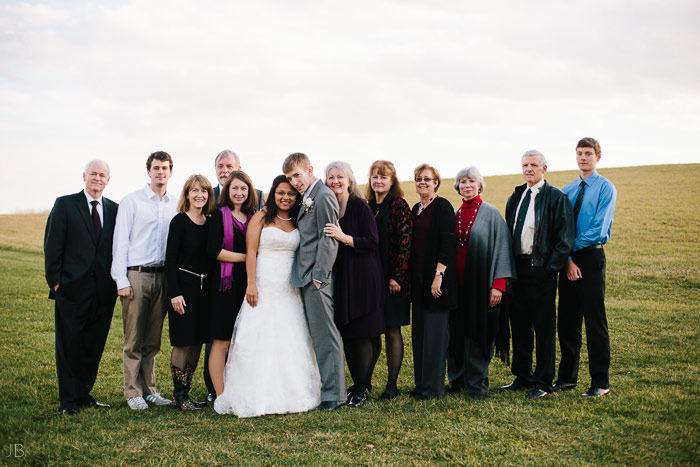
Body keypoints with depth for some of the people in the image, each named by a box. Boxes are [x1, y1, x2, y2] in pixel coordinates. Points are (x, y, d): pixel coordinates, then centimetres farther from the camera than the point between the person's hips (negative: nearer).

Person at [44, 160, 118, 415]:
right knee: (69, 345, 4)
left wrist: (118, 281, 2)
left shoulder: (114, 209, 10)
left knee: (94, 345, 10)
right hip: (72, 288, -3)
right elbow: (52, 245, -2)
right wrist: (55, 281, -7)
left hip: (103, 290, 3)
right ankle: (68, 400, 15)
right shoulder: (65, 204, 0)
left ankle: (83, 393, 24)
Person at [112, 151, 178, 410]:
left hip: (162, 276, 4)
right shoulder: (131, 201, 0)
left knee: (153, 339, 11)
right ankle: (133, 393, 8)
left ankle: (149, 390, 19)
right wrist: (121, 280, -9)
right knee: (134, 340, 0)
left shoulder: (176, 205, 11)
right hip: (136, 275, -4)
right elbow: (120, 242, -2)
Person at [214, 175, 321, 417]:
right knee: (260, 340, -4)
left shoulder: (298, 222, 13)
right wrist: (251, 284, -13)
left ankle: (289, 394, 11)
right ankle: (259, 395, 1)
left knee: (291, 340, 3)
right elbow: (250, 252, -5)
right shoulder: (261, 218, 1)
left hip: (289, 288, 4)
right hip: (264, 286, -4)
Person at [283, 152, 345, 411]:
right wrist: (308, 275, 14)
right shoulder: (308, 198, 19)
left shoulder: (323, 196, -11)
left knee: (325, 336, -5)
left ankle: (333, 394, 0)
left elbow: (328, 239, -16)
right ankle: (322, 388, 20)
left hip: (316, 277, -10)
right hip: (307, 276, 10)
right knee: (317, 335, 13)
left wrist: (319, 275, -18)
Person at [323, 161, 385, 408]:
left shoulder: (360, 207, -7)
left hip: (362, 278, -6)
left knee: (363, 334, -3)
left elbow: (372, 241, -13)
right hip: (340, 278, 6)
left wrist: (344, 237, -22)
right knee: (346, 334, 8)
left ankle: (362, 389, 5)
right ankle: (359, 384, 19)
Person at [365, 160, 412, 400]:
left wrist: (397, 277, -15)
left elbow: (405, 243, -10)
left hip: (392, 278, -5)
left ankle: (392, 385, 8)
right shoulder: (367, 207, 12)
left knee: (392, 330, 1)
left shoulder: (399, 206, -5)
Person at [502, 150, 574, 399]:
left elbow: (564, 237, -9)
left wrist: (551, 267, -14)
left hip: (541, 269, -6)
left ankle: (542, 382, 9)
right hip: (516, 267, 6)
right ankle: (522, 376, 24)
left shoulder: (556, 198, -5)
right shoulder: (515, 198, 14)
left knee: (543, 326, 0)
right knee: (519, 324, 12)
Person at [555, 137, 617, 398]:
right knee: (567, 320, 10)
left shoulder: (606, 188, -3)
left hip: (591, 258, -5)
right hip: (568, 260, 5)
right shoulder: (567, 191, 12)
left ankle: (600, 382, 5)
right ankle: (567, 377, 21)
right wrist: (568, 260, -9)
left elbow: (599, 229, -12)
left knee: (595, 322, -3)